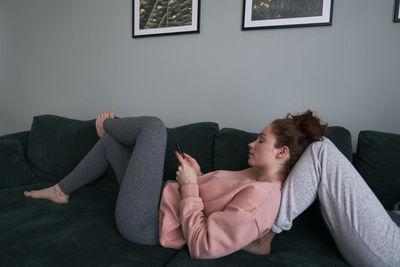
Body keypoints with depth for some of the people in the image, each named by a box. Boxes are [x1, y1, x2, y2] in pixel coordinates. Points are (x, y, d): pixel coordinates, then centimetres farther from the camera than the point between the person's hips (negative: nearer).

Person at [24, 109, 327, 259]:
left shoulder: (262, 197, -25)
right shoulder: (256, 174, 5)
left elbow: (201, 247, -28)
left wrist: (189, 185, -23)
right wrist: (198, 175, -2)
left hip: (144, 223, -9)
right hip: (163, 200, 9)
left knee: (154, 125, -10)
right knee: (109, 143, 18)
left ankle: (106, 123, 25)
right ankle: (61, 191, 37)